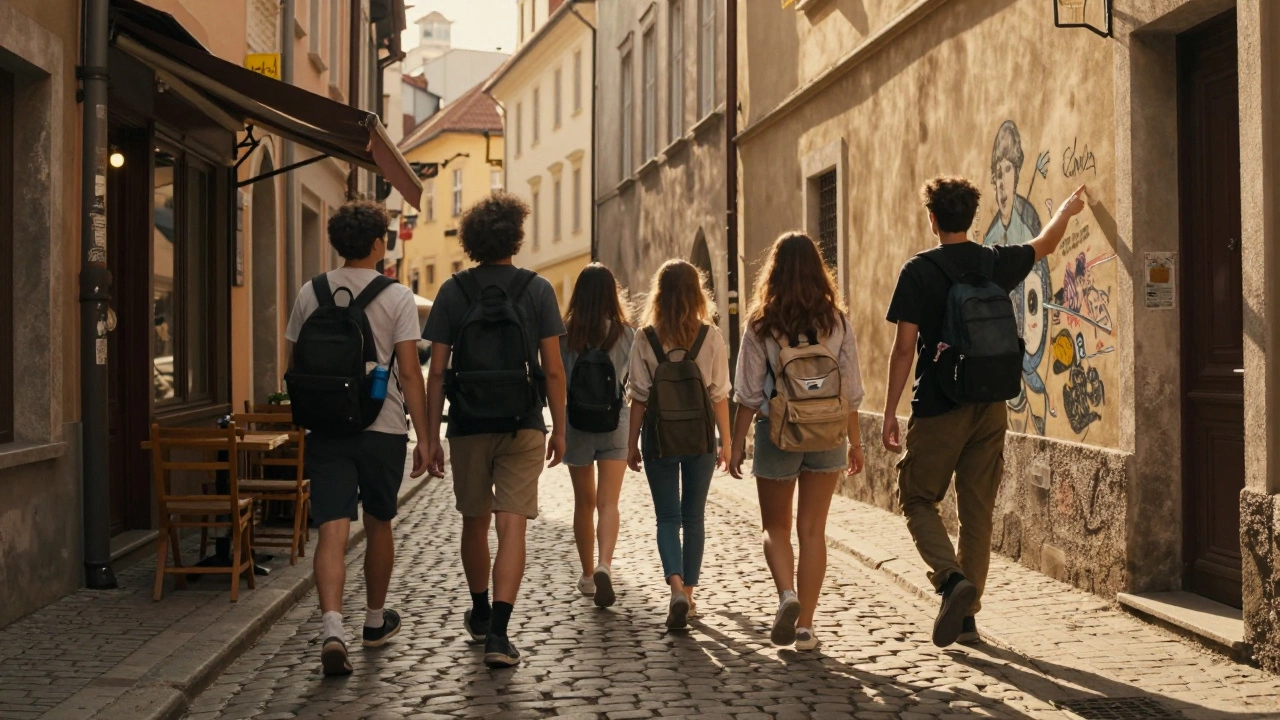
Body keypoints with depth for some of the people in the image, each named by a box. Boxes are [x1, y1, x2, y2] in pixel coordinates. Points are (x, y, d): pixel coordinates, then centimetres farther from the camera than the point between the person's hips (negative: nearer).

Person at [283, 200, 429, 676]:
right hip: (382, 427, -1)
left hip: (326, 427, 2)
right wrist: (424, 436, -4)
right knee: (378, 525, 15)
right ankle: (375, 621, 31)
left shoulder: (311, 294, 4)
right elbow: (409, 373, -9)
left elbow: (295, 366, 9)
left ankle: (332, 627, -22)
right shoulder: (397, 297, -5)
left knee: (333, 529, -4)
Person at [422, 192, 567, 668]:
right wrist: (559, 429, 7)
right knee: (512, 527, -4)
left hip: (468, 427, 2)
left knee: (475, 522, 18)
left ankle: (480, 612, 35)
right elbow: (553, 370, -3)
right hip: (523, 427, -2)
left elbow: (436, 372, -1)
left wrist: (431, 436, 5)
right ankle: (498, 631, -15)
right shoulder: (537, 290, -2)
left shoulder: (453, 291, 1)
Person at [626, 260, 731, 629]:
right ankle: (688, 594, 18)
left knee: (667, 517, 6)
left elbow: (639, 398, -5)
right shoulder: (711, 338, -6)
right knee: (694, 517, 13)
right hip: (700, 436, 1)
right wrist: (725, 442, 6)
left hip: (659, 438, -1)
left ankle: (676, 587, -15)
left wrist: (631, 444, 3)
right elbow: (719, 395, -3)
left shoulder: (646, 340, -7)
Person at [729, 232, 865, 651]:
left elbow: (748, 393, -6)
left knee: (776, 527, 14)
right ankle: (805, 626, 10)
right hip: (827, 435, 2)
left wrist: (737, 443, 2)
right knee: (813, 530, 9)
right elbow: (850, 390, 2)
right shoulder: (836, 321, -1)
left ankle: (787, 594, -11)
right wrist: (855, 441, 12)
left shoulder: (761, 325, -7)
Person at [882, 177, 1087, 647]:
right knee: (978, 512, 10)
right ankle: (967, 616, 15)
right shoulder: (997, 263, 5)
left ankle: (952, 580, -16)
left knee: (917, 500, 7)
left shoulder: (919, 271, -8)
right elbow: (1045, 245, 26)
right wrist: (1067, 210, 46)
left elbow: (904, 347, -11)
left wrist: (890, 412, -5)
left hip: (939, 409, -4)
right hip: (990, 407, 5)